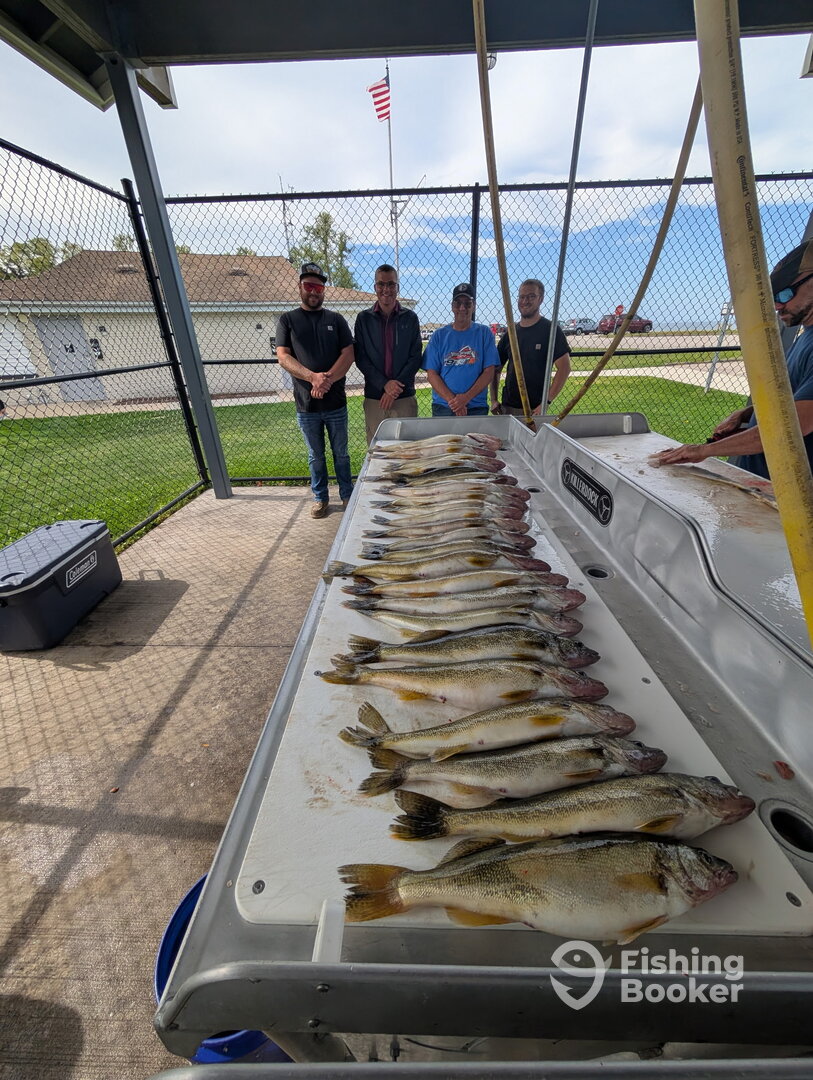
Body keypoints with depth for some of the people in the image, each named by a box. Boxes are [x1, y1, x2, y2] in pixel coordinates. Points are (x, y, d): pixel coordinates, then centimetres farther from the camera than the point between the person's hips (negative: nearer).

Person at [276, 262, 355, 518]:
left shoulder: (336, 319, 8)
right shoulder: (288, 320, 6)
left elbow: (348, 354, -2)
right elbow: (283, 356, -4)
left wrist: (328, 380, -17)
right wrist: (312, 377, -21)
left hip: (335, 402, 1)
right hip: (306, 404, 0)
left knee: (341, 453, 10)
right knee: (316, 456, 10)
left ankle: (347, 495, 24)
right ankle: (320, 498, 24)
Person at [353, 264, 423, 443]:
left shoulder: (410, 318, 8)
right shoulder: (363, 319, 8)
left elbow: (416, 357, 3)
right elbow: (360, 358, 2)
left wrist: (396, 386, -11)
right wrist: (384, 384, -13)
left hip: (405, 397, 0)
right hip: (373, 397, 0)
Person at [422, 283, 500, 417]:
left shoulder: (484, 333, 6)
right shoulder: (439, 335, 6)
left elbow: (489, 372, -1)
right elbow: (431, 373, 0)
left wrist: (466, 397, -14)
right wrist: (452, 400, -13)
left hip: (477, 407, 0)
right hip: (443, 406, 0)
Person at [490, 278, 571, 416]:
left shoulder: (550, 330, -3)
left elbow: (564, 368, -10)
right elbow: (496, 368, 15)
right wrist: (494, 400, 4)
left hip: (535, 409, -4)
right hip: (507, 407, 4)